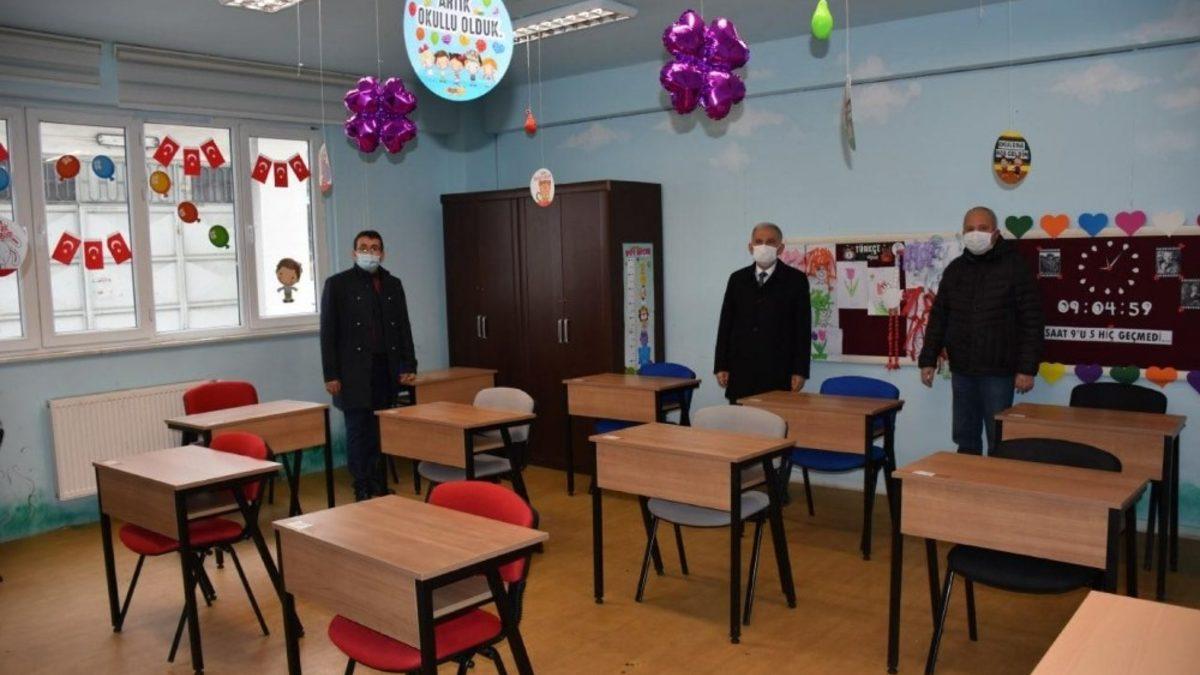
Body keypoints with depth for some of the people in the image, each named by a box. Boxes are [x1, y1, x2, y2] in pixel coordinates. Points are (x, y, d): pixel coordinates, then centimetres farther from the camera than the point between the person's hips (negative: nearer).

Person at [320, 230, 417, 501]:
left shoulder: (393, 284, 13)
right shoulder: (337, 284, 2)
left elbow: (404, 328, 14)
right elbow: (328, 333, -1)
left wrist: (409, 366, 6)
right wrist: (331, 375, -6)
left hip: (387, 371, 3)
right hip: (354, 373, -3)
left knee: (382, 432, 5)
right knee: (359, 432, 0)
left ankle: (380, 488, 15)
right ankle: (363, 493, 7)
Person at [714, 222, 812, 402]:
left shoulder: (796, 279, 3)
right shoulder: (737, 279, 11)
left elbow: (803, 328, 0)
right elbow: (726, 324, 10)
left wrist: (800, 371, -5)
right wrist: (721, 366, 4)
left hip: (779, 373, -2)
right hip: (741, 372, 3)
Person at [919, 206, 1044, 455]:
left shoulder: (1015, 267, -4)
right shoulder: (955, 269, 10)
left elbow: (1032, 321, -7)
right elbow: (938, 317, 12)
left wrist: (1027, 368, -12)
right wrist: (928, 360, 6)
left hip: (998, 372, -4)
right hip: (961, 371, 4)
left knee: (999, 441, 2)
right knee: (965, 440, 10)